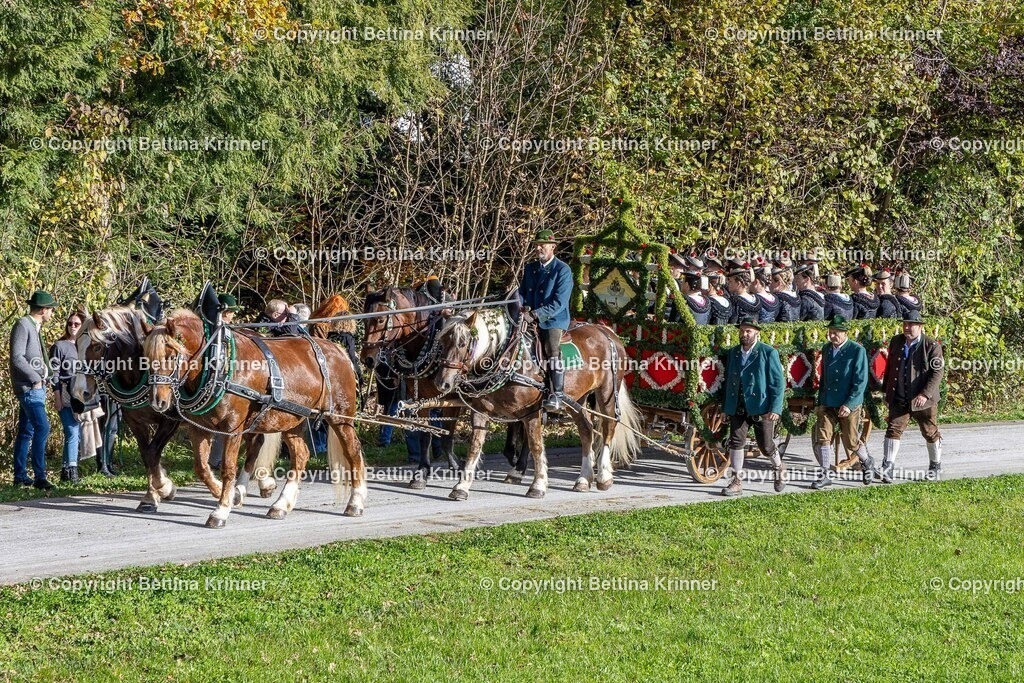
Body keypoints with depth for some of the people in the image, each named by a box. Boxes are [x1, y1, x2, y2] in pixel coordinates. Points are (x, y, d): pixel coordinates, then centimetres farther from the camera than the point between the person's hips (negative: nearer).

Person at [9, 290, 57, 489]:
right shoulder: (23, 326, -12)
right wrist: (36, 378, -17)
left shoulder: (33, 327, 17)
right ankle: (39, 477, -17)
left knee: (26, 432, 11)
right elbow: (17, 358, -20)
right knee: (42, 427, -16)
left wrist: (44, 374, 6)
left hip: (35, 387, 10)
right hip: (29, 388, -10)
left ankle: (20, 476, 15)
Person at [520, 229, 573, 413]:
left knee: (552, 349, -25)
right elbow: (522, 292, 18)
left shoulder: (563, 270, -5)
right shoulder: (530, 268, 16)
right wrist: (524, 307, -6)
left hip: (554, 320, -6)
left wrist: (537, 314, -22)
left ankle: (557, 396, -26)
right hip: (531, 320, 6)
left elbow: (559, 302, -13)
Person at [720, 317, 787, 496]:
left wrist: (775, 409, -13)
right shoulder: (733, 353, 11)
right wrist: (726, 406, 12)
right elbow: (728, 380, 17)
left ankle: (779, 469, 34)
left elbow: (778, 383, -6)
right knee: (736, 441, -8)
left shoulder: (769, 353, -4)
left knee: (766, 446, 5)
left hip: (761, 408, -4)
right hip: (738, 408, 4)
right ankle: (737, 482, -1)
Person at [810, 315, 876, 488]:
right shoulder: (826, 349, 9)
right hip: (827, 403, 5)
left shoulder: (857, 351, -10)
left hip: (849, 404, -5)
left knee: (851, 441, 4)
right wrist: (820, 402, 13)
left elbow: (861, 381, -13)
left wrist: (849, 404, -19)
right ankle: (824, 475, 2)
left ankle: (867, 463, 32)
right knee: (821, 438, -6)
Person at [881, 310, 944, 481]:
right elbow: (889, 367, 15)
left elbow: (937, 373, -15)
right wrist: (887, 391, 14)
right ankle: (887, 467, -10)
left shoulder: (932, 345, -10)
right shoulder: (896, 341, 6)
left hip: (923, 400, -3)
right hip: (899, 399, 3)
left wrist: (925, 394, -25)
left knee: (931, 433, 11)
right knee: (893, 429, -9)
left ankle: (936, 465, 30)